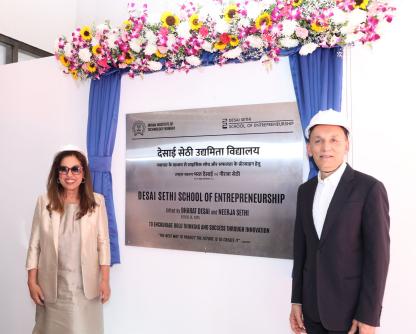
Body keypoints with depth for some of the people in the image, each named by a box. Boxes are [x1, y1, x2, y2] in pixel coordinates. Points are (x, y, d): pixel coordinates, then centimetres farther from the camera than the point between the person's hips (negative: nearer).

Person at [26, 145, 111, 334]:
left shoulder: (96, 202, -5)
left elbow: (103, 242, -3)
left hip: (86, 285, 0)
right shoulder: (44, 202, -4)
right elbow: (34, 244, 0)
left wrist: (105, 279, -5)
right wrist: (32, 281, 0)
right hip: (52, 285, 1)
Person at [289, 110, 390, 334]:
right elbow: (301, 248, 6)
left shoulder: (370, 188, -13)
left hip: (350, 309, -5)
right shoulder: (305, 191, 3)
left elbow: (378, 255, -14)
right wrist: (296, 299, 7)